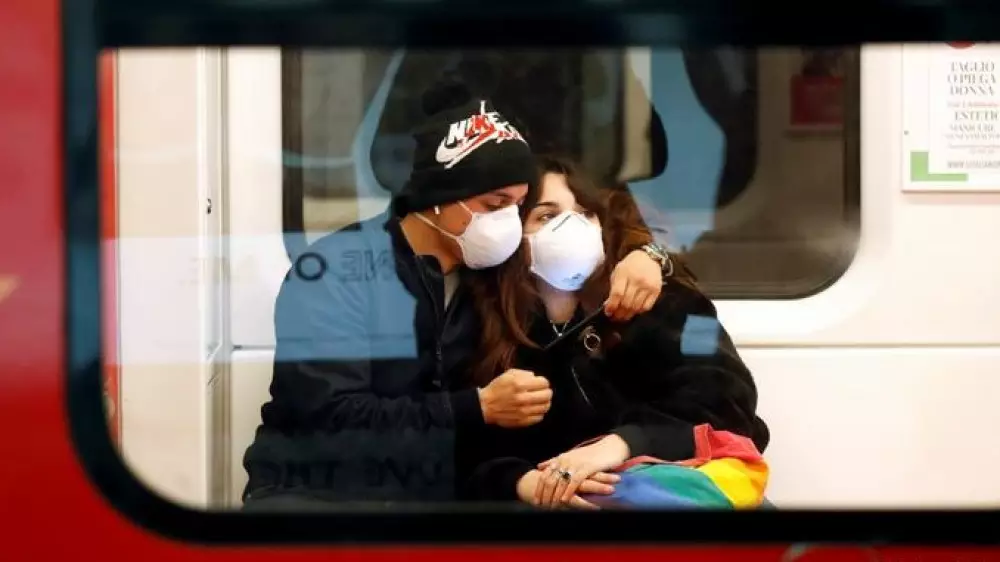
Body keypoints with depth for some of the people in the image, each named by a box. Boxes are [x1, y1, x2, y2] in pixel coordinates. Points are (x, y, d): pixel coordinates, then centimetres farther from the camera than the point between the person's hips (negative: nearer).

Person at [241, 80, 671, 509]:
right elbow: (329, 415, -18)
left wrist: (636, 255, -4)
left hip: (438, 492, 6)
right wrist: (478, 408, -20)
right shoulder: (336, 270, -9)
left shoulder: (494, 270, 5)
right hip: (317, 491, -5)